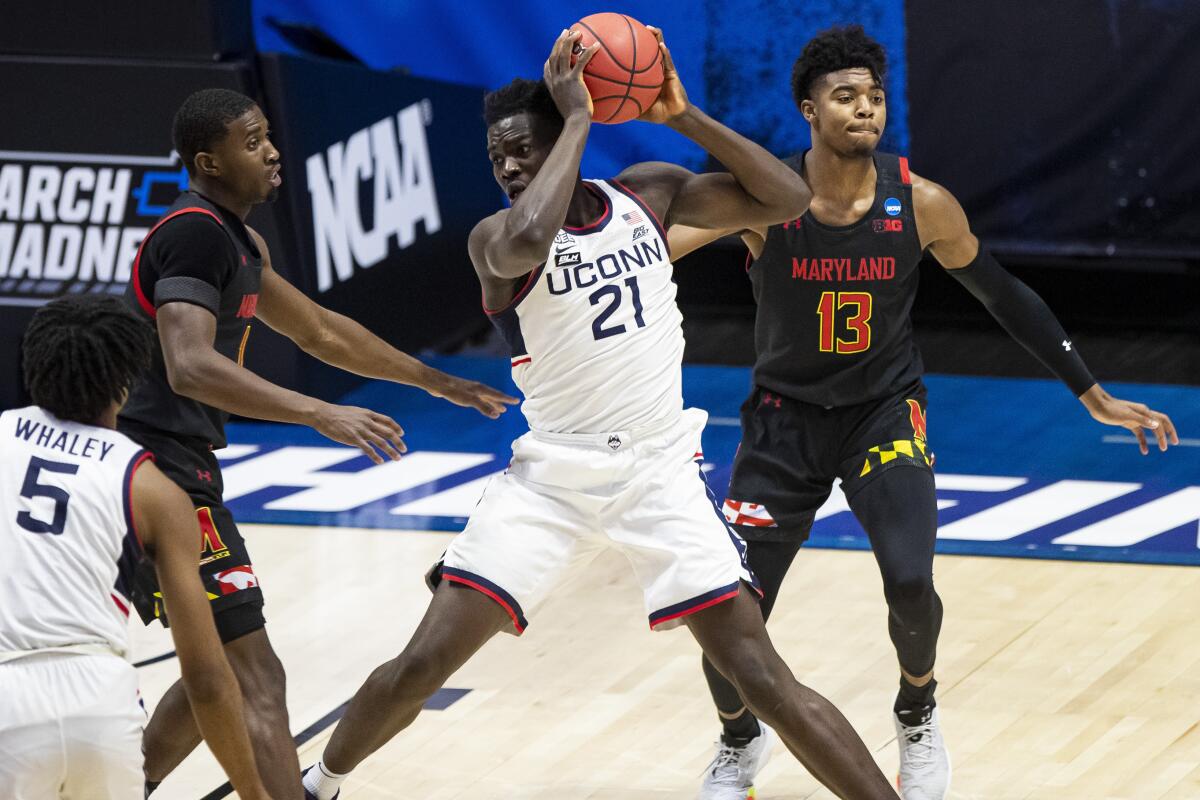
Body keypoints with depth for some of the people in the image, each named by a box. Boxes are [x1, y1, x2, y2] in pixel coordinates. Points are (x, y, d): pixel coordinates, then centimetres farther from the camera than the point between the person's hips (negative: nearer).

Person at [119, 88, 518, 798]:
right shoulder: (195, 235, -16)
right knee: (255, 680, -14)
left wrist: (436, 382, 34)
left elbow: (317, 330, 30)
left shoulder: (236, 241, 17)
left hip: (174, 468, 11)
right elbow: (189, 368, -30)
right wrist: (321, 415, -35)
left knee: (220, 671, 22)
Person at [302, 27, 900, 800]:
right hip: (553, 475, -1)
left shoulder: (648, 193, 2)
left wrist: (683, 116, -14)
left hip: (662, 472, 1)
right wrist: (579, 115, -27)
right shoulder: (496, 238, -10)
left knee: (765, 680, -8)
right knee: (422, 663, -3)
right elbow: (529, 239, -36)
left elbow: (786, 199, -5)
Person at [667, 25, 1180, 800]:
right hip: (785, 416, 0)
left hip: (885, 412, 0)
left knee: (910, 582, -22)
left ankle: (918, 715, 12)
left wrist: (1094, 395, 3)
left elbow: (1006, 297, 1)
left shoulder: (921, 204, -13)